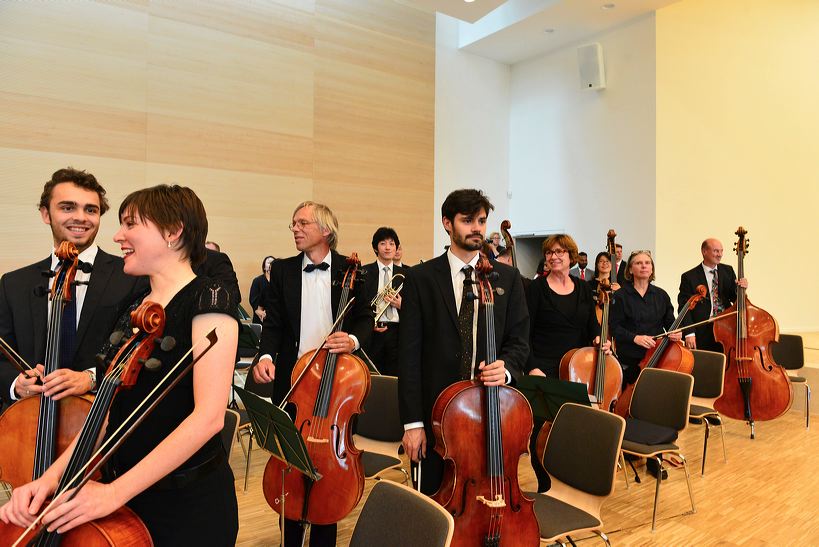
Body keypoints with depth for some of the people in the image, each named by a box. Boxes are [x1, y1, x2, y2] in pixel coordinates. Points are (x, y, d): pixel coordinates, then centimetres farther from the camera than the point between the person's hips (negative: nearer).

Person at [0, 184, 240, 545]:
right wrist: (52, 474, -9)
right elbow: (109, 411, 5)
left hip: (189, 502, -7)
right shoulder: (134, 312, 8)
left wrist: (115, 491, -25)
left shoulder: (207, 298, -15)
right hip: (123, 498, 7)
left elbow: (209, 415, -23)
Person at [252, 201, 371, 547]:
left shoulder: (352, 271, 0)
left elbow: (365, 319, 2)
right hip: (292, 380, 2)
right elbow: (274, 323, 3)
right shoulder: (282, 270, 5)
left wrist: (353, 340, -19)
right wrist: (266, 355, -16)